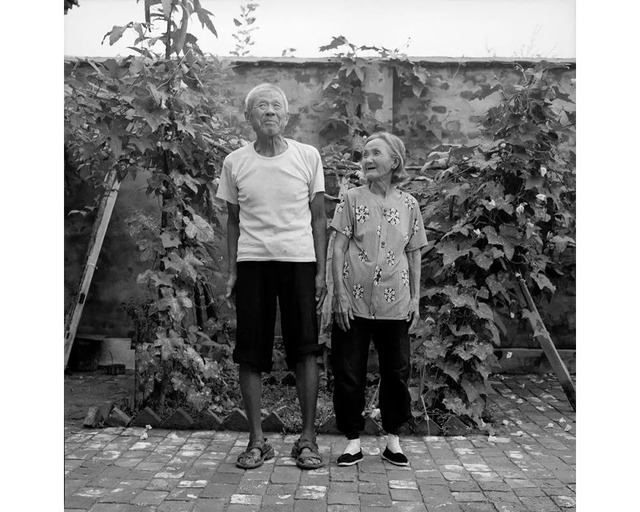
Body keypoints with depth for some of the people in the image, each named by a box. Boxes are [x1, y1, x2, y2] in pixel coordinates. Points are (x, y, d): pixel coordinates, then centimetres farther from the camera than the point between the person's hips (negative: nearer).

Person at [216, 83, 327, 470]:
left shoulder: (308, 156, 2)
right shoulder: (235, 163, 5)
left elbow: (319, 218, 5)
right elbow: (234, 221, 11)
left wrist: (321, 272, 0)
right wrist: (232, 272, 6)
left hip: (299, 261, -1)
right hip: (252, 262, 1)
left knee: (305, 350, 1)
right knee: (250, 354, 3)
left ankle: (308, 438, 14)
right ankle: (257, 440, 15)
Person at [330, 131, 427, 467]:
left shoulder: (408, 204, 5)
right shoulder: (351, 199, 0)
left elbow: (414, 254, 9)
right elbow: (338, 249, -3)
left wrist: (415, 299, 6)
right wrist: (340, 294, -9)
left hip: (395, 304, 2)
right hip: (354, 303, -1)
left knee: (396, 372, 9)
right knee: (348, 373, 4)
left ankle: (393, 438, 26)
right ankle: (353, 440, 19)